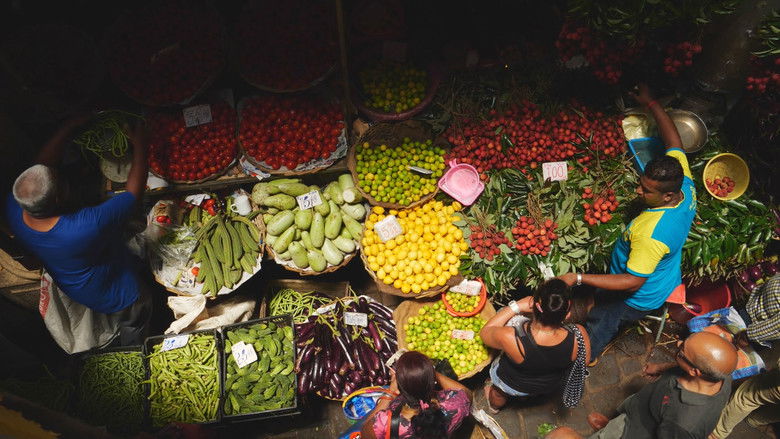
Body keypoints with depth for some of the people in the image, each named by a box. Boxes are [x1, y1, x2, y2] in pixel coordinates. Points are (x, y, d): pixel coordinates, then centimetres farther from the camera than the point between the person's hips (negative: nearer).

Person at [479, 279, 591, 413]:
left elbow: (484, 333, -20)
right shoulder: (580, 335, -36)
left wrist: (516, 307, -22)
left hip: (513, 386, -3)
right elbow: (584, 360, -12)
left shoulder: (510, 338, -44)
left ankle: (494, 406, 63)